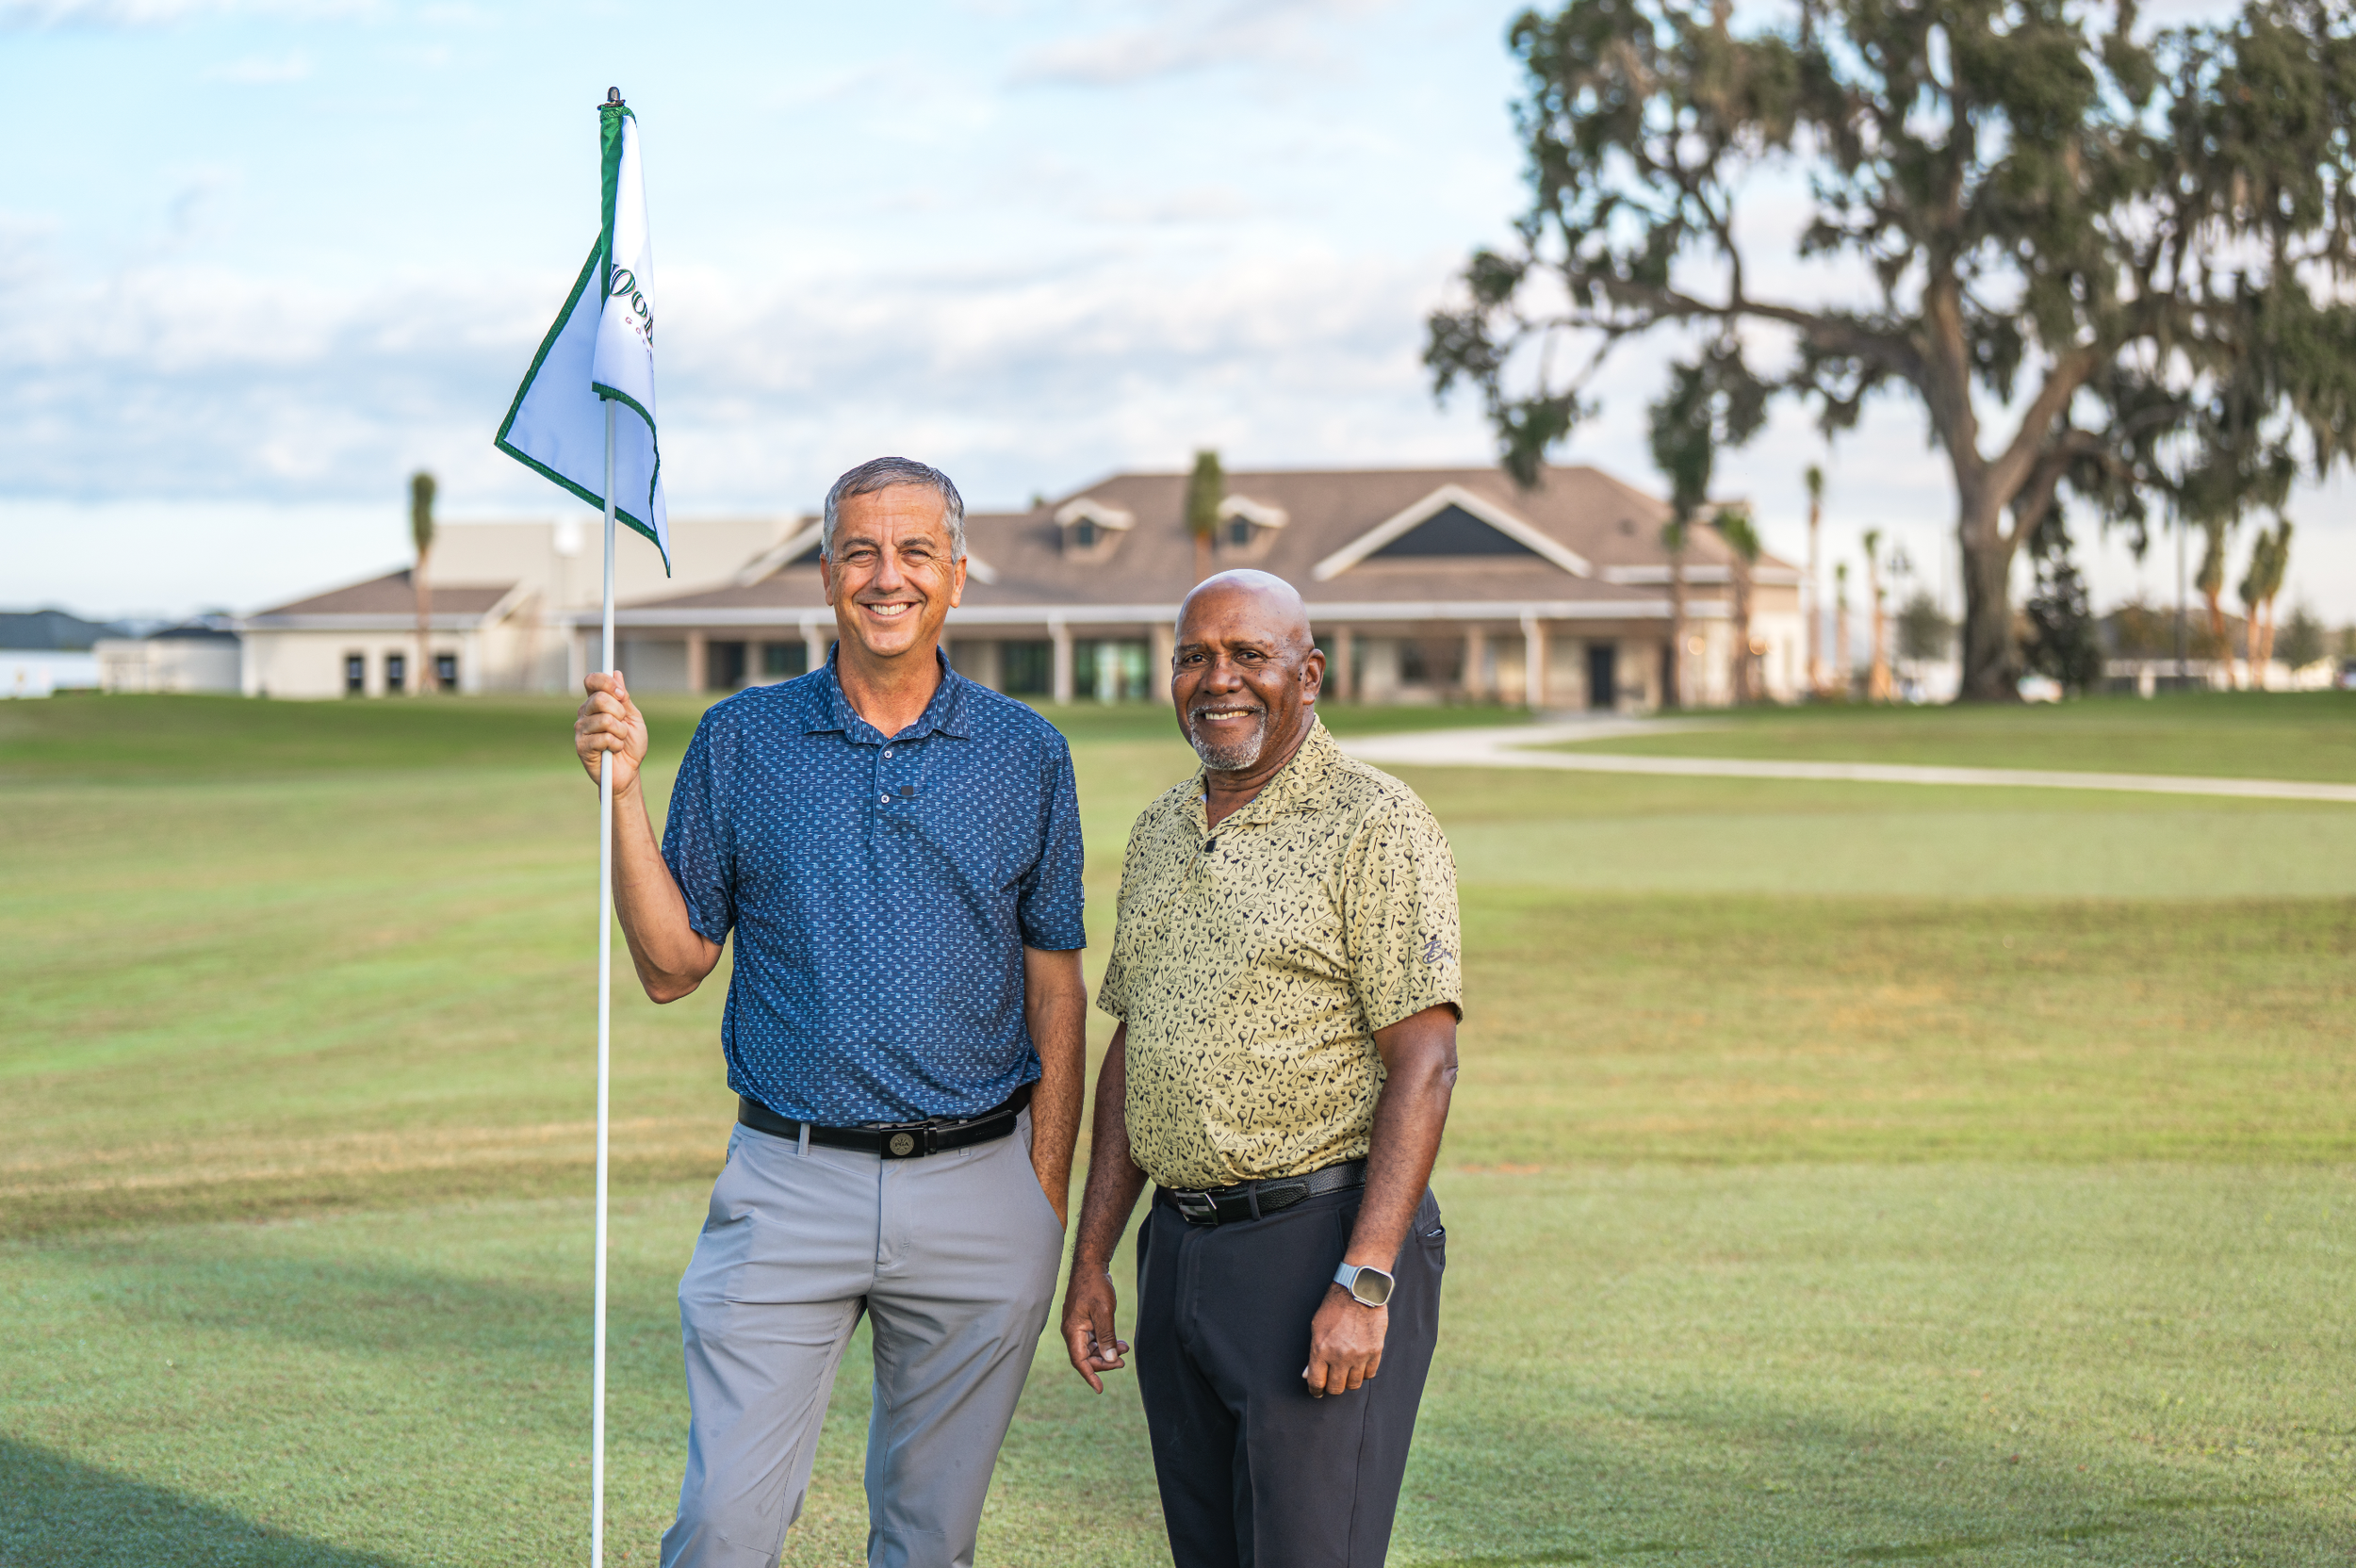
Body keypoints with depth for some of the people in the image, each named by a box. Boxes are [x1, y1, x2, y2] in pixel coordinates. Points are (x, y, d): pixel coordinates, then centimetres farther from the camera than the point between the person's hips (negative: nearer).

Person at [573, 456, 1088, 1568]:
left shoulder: (1025, 754, 4)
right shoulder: (742, 741, 3)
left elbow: (1056, 986, 7)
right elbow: (671, 966, 4)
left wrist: (1048, 1202, 2)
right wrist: (622, 792, -8)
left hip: (977, 1192, 1)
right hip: (790, 1185, -1)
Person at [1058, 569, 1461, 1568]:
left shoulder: (1376, 828, -8)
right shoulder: (1162, 832, 15)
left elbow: (1423, 1066, -14)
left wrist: (1363, 1284, -21)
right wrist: (1091, 1260, 15)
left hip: (1322, 1238, -7)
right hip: (1178, 1249, 7)